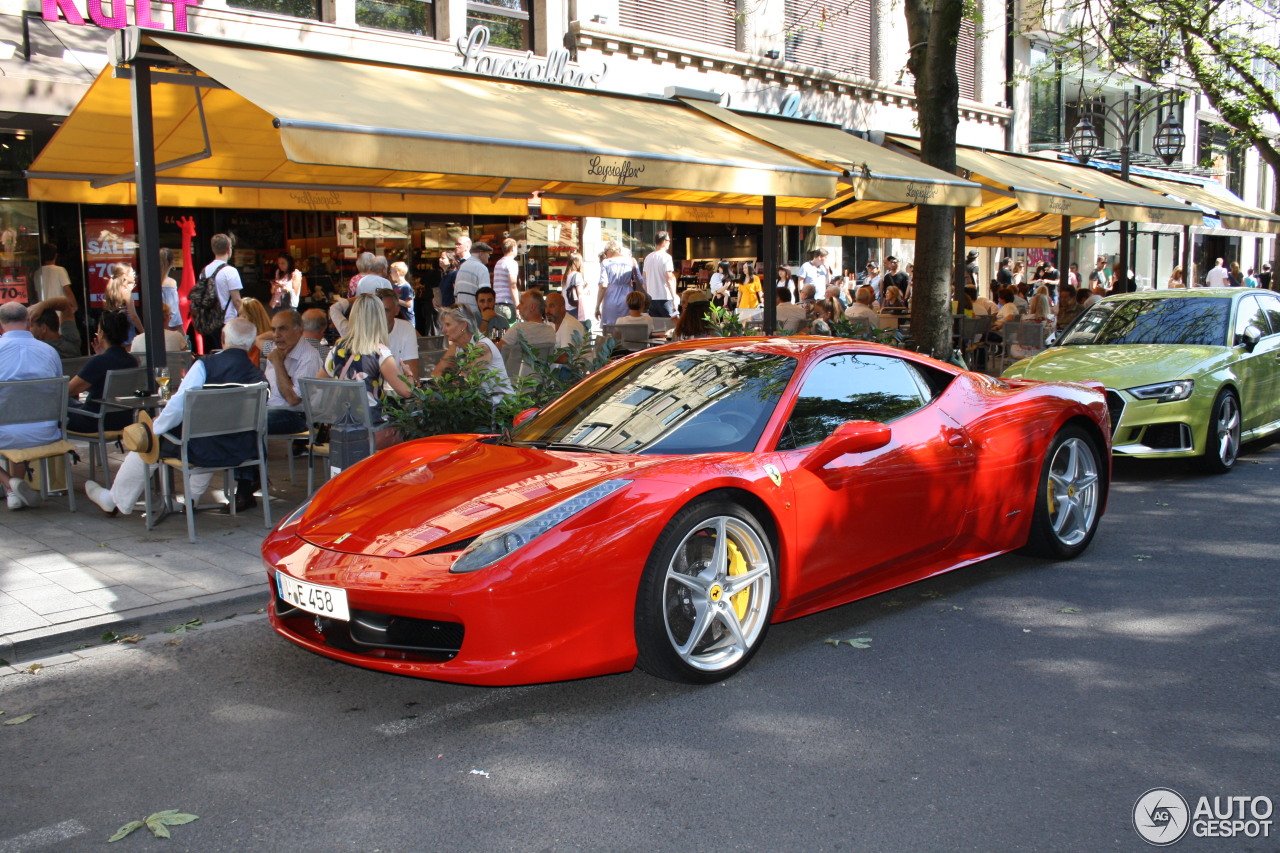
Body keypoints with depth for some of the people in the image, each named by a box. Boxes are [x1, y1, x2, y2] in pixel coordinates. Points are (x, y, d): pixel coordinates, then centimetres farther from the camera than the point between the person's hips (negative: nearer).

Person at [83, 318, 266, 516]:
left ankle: (114, 501, 40)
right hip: (242, 451, 4)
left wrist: (154, 429, 1)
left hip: (203, 451, -4)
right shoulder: (257, 374, -4)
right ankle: (194, 498, 48)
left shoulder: (205, 365, -15)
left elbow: (179, 406, -17)